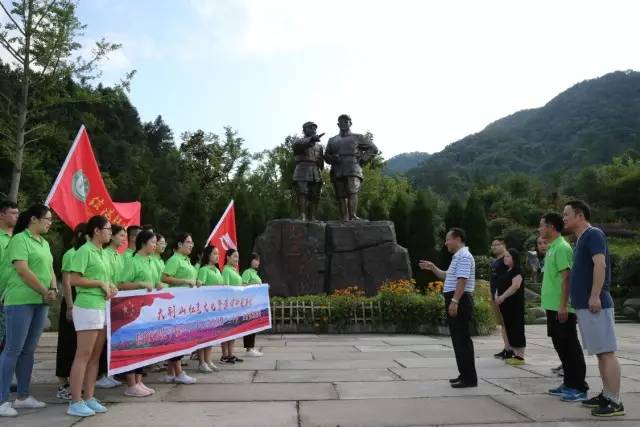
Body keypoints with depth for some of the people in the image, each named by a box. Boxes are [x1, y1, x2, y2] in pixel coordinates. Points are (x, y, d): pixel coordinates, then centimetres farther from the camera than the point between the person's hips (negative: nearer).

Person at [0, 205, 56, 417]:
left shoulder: (44, 243, 16)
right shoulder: (20, 239, -8)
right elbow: (23, 271, -16)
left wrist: (54, 290, -1)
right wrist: (45, 292, -10)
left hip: (41, 302, 8)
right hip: (20, 302, -8)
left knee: (29, 350, 12)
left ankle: (23, 396, 20)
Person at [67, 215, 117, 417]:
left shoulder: (102, 253, 16)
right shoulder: (85, 251, -10)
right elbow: (74, 280, -16)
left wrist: (111, 287, 6)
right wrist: (100, 283, -13)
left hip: (103, 307, 9)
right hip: (88, 307, -9)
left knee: (95, 356, 10)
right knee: (83, 355, -4)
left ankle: (89, 398, 17)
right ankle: (75, 402, 3)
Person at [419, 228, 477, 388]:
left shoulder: (464, 256, -13)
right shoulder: (457, 257, 20)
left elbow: (462, 280, -23)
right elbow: (446, 276, 30)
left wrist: (454, 301, -28)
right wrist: (432, 268, 20)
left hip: (460, 301, -11)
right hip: (455, 301, 11)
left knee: (462, 339, -7)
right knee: (458, 339, 14)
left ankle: (469, 378, -1)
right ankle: (464, 374, 22)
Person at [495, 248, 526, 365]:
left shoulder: (517, 271, -10)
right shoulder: (506, 271, 17)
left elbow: (516, 286, -23)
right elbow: (501, 286, 23)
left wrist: (502, 297, -26)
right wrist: (498, 297, 7)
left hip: (515, 305, -9)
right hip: (506, 305, 9)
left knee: (517, 328, -5)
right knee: (509, 328, 10)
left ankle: (520, 356, 0)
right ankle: (515, 354, 18)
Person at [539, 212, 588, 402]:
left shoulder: (562, 247, -14)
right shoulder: (552, 248, 15)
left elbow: (566, 278, -20)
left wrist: (563, 306, -23)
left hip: (561, 308, -10)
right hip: (553, 307, 10)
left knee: (570, 347, -2)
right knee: (561, 346, 15)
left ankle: (579, 388, 6)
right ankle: (569, 383, 25)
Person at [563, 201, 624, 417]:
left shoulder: (594, 234, -9)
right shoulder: (581, 239, 19)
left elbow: (600, 264, -21)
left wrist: (595, 296, -25)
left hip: (595, 305, -10)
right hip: (584, 305, 10)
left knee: (607, 352, -6)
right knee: (600, 353, 13)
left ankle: (615, 402, -2)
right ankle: (606, 395, 21)